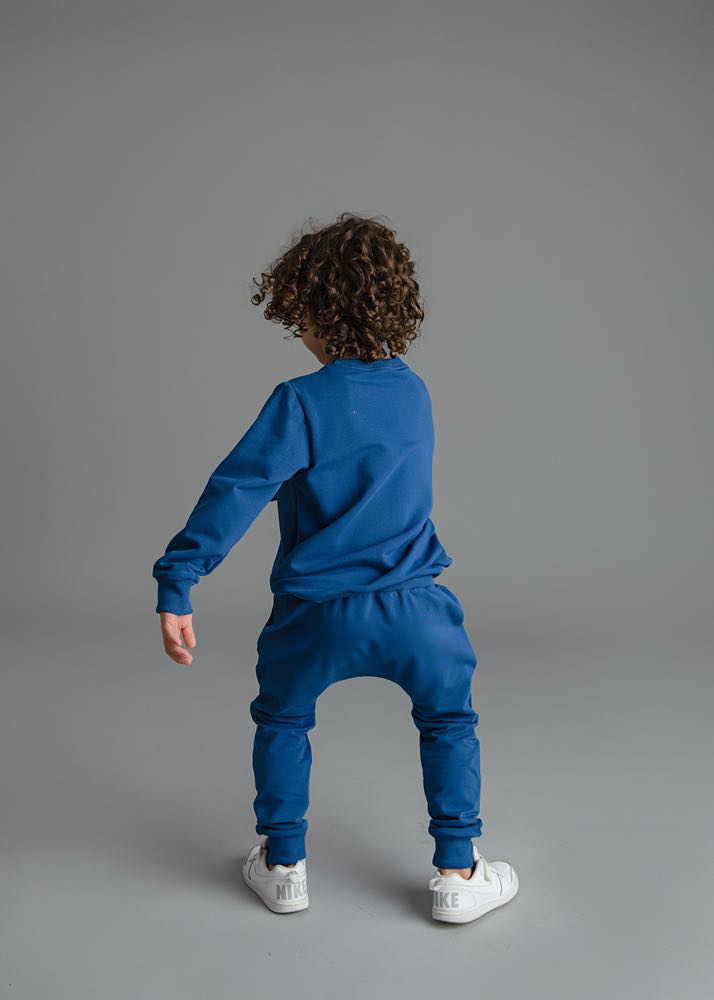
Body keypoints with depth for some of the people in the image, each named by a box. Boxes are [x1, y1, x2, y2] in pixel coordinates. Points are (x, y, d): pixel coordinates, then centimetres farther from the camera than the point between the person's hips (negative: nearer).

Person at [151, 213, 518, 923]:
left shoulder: (301, 402, -14)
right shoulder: (414, 393, 3)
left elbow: (237, 491, -19)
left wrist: (175, 584, -16)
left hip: (316, 616, -3)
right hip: (413, 606, 3)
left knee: (280, 719, 25)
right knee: (448, 722, 25)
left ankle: (283, 865, 32)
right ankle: (457, 874, 26)